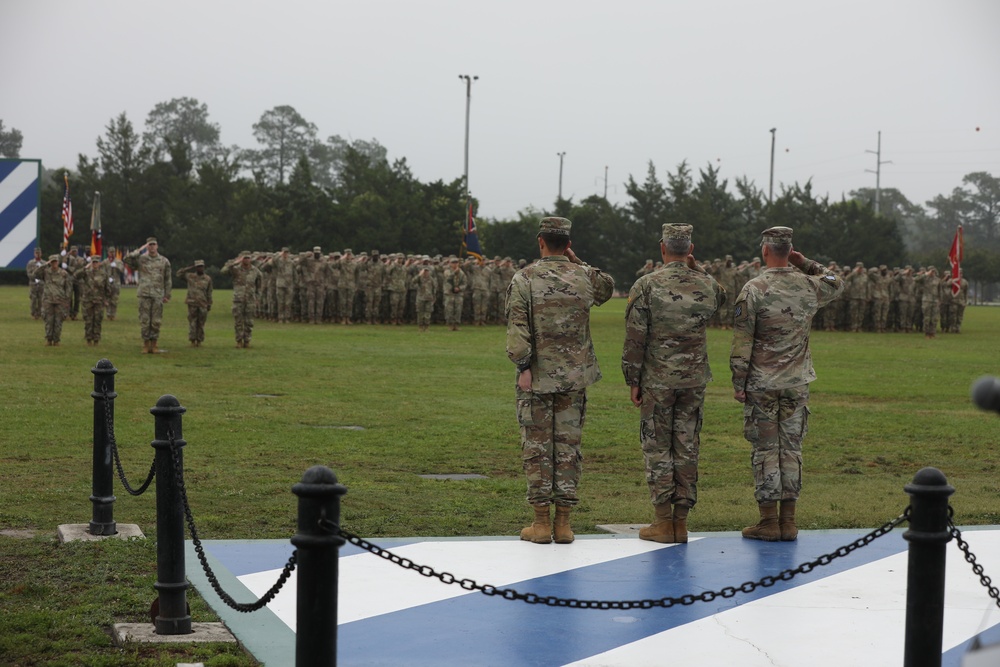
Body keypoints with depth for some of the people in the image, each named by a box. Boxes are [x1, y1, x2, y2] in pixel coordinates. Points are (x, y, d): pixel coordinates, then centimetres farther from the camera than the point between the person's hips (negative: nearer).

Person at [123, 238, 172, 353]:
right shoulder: (140, 259, 5)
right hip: (144, 295, -1)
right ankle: (146, 345, 7)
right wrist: (139, 251, -7)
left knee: (156, 321, 2)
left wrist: (167, 295, 8)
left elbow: (167, 279, 12)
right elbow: (125, 259, -9)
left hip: (158, 295, 1)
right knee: (144, 320, -1)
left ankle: (154, 345, 10)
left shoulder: (164, 261, 9)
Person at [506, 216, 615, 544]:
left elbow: (517, 328, -14)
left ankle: (541, 522, 4)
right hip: (575, 376, 2)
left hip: (537, 376, -2)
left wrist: (523, 366, -10)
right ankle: (563, 523, 7)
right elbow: (607, 288, 25)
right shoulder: (585, 277, 2)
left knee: (537, 446, 3)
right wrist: (577, 262, 16)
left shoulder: (524, 279, -7)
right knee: (568, 445, 6)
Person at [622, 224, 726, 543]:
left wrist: (633, 381, -2)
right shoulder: (706, 285, 0)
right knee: (687, 447, 8)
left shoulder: (646, 286, -10)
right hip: (694, 379, 3)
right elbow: (721, 298, 27)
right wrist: (696, 268, 18)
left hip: (657, 380, -3)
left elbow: (635, 339, -9)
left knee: (657, 448, 4)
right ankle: (681, 521, 10)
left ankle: (663, 522, 3)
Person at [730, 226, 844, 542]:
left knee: (765, 450, 1)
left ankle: (769, 522, 2)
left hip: (761, 384, -3)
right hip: (797, 383, 4)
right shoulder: (809, 287, 1)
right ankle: (788, 522, 9)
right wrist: (805, 263, 15)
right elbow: (836, 284, 25)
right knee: (791, 449, 8)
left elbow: (742, 343, -12)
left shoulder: (753, 290, -12)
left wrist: (738, 384, -5)